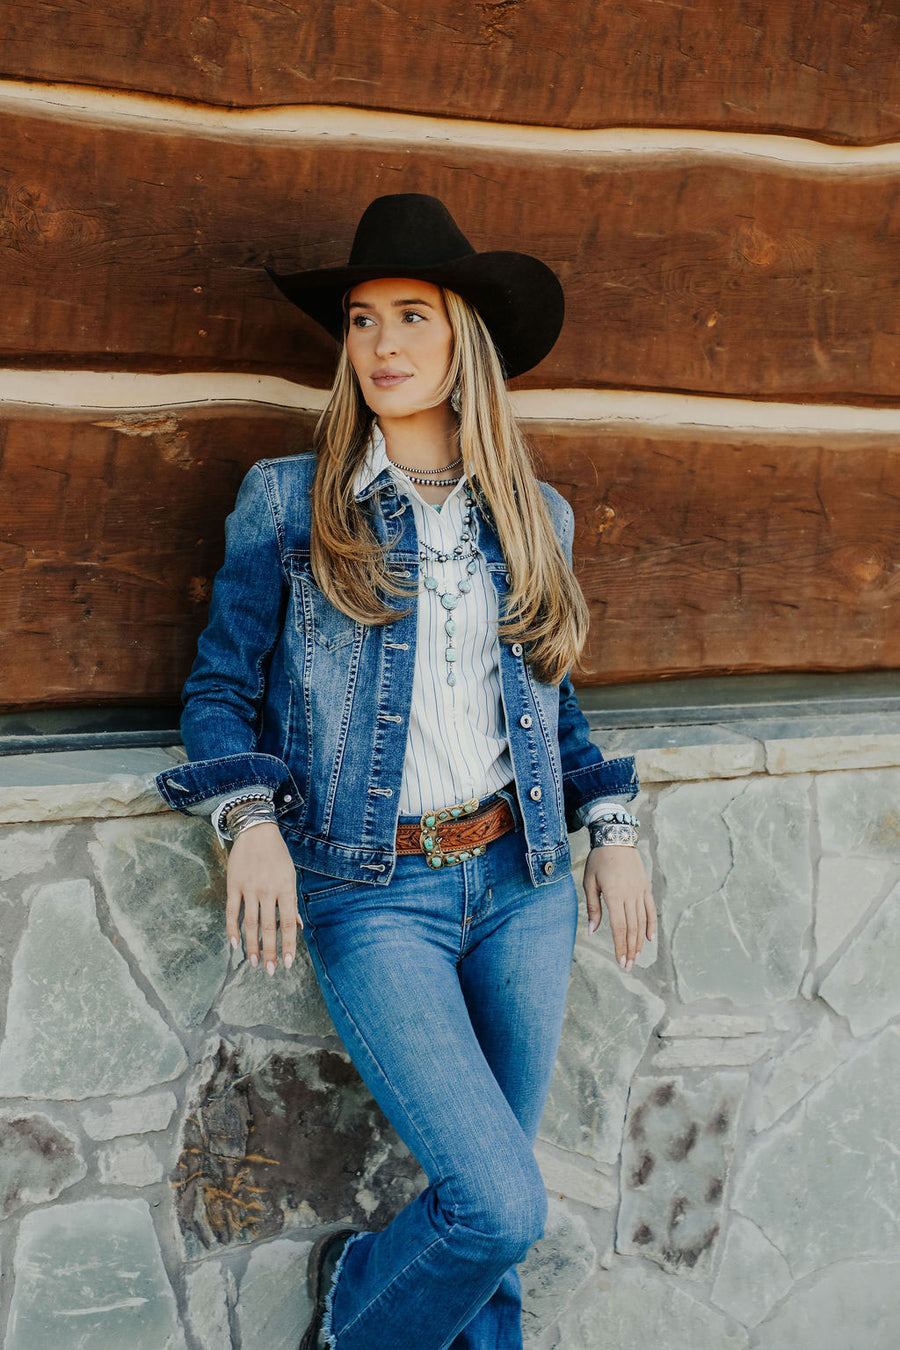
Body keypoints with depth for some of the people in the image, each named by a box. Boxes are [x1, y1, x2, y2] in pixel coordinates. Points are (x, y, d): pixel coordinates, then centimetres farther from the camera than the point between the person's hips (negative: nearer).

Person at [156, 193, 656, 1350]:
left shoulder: (533, 515, 9)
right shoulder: (288, 502, 0)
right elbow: (220, 684, 2)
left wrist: (612, 827, 8)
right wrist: (250, 819, -15)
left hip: (522, 883, 4)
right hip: (375, 896, -4)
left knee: (490, 1195, 11)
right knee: (502, 1205, -11)